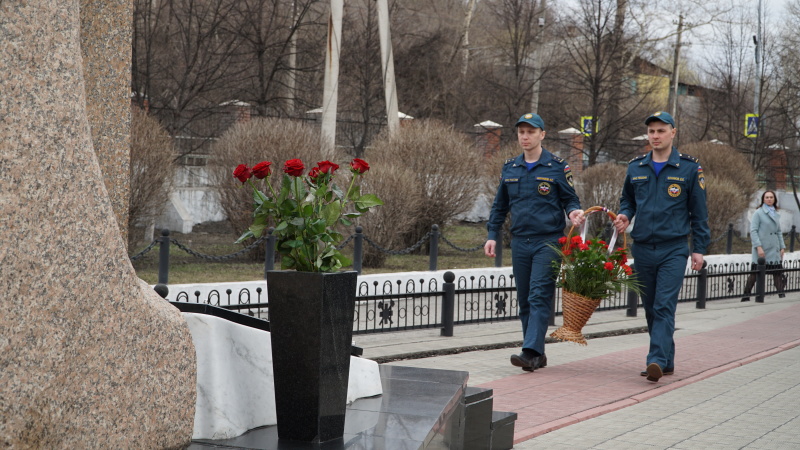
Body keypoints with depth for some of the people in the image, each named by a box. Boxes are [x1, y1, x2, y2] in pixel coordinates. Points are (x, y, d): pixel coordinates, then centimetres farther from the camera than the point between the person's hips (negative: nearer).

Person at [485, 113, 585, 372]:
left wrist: (574, 212, -17)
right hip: (520, 242, 5)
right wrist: (492, 235, 11)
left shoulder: (557, 167, -1)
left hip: (548, 242, -5)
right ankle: (538, 355, 15)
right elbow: (500, 205, 18)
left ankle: (531, 352, -19)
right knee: (524, 301, 7)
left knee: (539, 297, -13)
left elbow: (570, 199, 5)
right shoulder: (510, 168, 12)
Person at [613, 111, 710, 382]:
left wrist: (699, 248, -1)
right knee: (650, 308, 9)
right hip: (642, 249, 4)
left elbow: (699, 212, 3)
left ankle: (657, 361, -21)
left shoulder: (689, 168, 0)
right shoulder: (635, 168, 9)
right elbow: (627, 200, 22)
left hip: (674, 250, -4)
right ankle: (667, 361, 20)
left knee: (664, 307, -14)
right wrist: (624, 215, -1)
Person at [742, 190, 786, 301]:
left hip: (774, 250, 6)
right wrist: (758, 247, -18)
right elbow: (753, 231, -11)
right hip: (761, 250, -6)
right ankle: (746, 296, 6)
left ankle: (781, 295, 2)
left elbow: (779, 232, 20)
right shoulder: (759, 213, -5)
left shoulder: (776, 214, 14)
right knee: (755, 273, -2)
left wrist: (782, 247, 11)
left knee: (777, 272, 1)